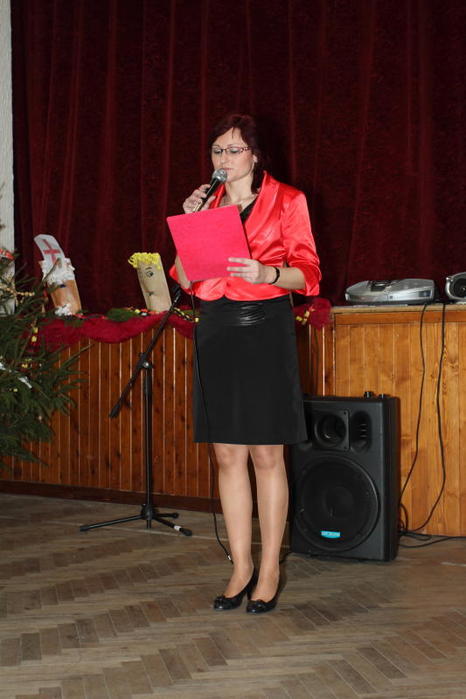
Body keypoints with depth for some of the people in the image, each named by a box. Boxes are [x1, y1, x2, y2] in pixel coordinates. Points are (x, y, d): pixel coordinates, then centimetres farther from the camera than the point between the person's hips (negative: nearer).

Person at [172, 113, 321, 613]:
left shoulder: (286, 201, 2)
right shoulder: (205, 203, 14)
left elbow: (307, 274, -2)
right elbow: (185, 280, 10)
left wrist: (266, 272, -21)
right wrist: (190, 224, -1)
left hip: (266, 328, -4)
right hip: (216, 329, 4)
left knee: (266, 455, -1)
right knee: (227, 455, 5)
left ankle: (269, 570, 8)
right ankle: (241, 567, 14)